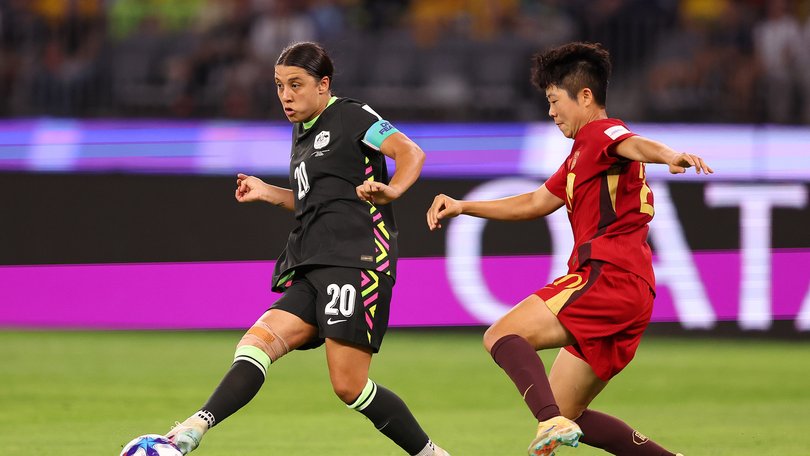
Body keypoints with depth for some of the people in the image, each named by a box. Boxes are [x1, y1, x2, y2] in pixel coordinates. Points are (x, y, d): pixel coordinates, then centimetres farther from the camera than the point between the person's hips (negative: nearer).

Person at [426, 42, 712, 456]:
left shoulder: (599, 132, -1)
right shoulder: (581, 155, 30)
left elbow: (634, 145, -25)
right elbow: (536, 203, 40)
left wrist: (668, 155, -48)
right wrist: (462, 207, 36)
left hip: (608, 277, -10)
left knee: (501, 335, -17)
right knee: (566, 412, 10)